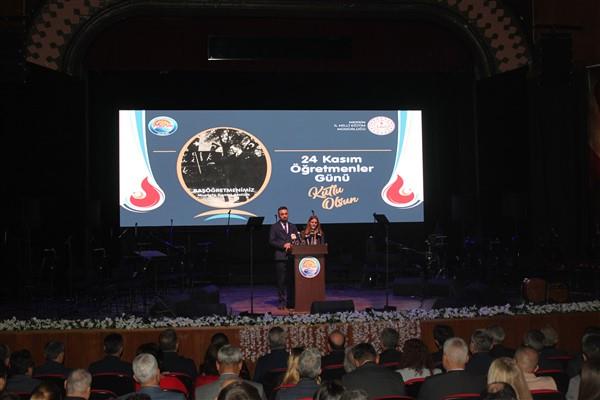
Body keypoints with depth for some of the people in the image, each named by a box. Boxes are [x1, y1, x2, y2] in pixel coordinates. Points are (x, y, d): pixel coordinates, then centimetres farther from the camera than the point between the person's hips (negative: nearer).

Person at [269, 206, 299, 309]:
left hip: (292, 256, 3)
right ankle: (281, 302, 2)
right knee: (281, 280, -3)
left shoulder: (293, 227, 17)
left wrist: (291, 245, -7)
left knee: (292, 280, 3)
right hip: (281, 257, -3)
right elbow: (271, 241, -2)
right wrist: (283, 245, -12)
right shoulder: (274, 227, 5)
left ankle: (291, 301, 9)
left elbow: (297, 239, 13)